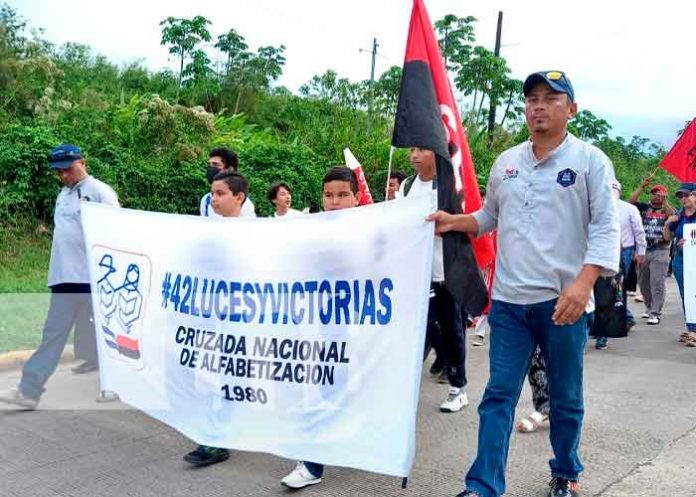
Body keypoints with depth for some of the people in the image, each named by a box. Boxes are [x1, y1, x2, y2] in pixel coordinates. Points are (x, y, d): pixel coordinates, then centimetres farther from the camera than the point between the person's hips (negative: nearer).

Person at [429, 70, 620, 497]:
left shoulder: (590, 160, -2)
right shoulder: (506, 162, 12)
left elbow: (606, 227, -9)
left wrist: (583, 282, -22)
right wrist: (454, 222, 5)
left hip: (563, 300, -3)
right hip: (509, 300, 3)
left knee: (566, 397, 13)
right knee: (499, 395, 2)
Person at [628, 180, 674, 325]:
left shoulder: (667, 209, 5)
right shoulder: (643, 207, 7)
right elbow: (630, 202, -9)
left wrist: (664, 202, -20)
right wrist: (642, 187, -13)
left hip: (660, 251, -3)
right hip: (643, 249, 3)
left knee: (657, 283, -7)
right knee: (643, 282, 13)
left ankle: (655, 313, -5)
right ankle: (650, 307, 31)